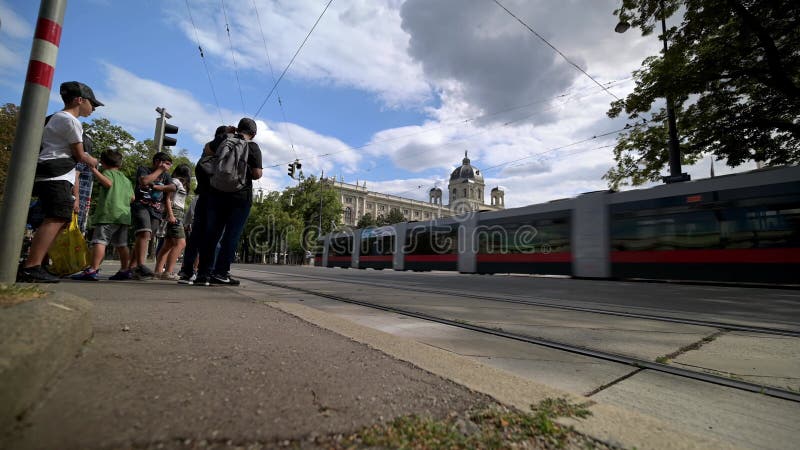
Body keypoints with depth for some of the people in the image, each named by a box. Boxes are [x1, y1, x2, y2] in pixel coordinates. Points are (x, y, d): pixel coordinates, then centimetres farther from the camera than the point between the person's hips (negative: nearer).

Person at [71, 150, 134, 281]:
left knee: (100, 241, -13)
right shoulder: (126, 179, 22)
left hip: (109, 213, -7)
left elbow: (108, 183, -20)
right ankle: (124, 270, 13)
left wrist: (94, 170, -15)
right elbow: (132, 198, 20)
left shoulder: (107, 172, 3)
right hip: (124, 215, 7)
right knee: (121, 245, 11)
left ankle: (93, 270, -22)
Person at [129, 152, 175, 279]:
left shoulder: (166, 175, 23)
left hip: (156, 211, 5)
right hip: (141, 206, -5)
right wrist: (160, 170, 0)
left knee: (144, 238, -1)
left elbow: (172, 188, 5)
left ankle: (132, 267, 1)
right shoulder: (143, 169, 11)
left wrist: (154, 186, -7)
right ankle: (141, 266, -32)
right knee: (145, 233, -24)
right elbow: (144, 181, -11)